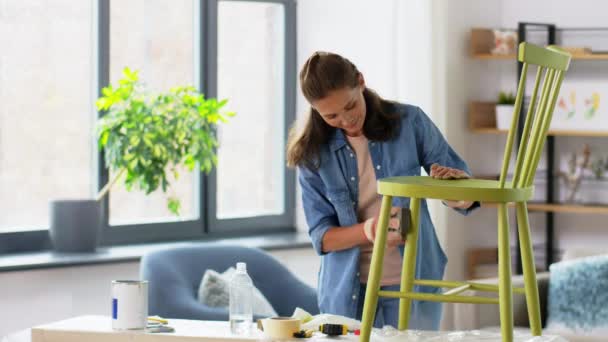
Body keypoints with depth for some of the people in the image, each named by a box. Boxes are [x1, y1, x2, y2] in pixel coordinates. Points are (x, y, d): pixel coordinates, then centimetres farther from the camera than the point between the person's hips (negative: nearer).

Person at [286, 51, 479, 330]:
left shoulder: (410, 122, -7)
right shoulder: (313, 151, -6)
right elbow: (321, 236, -7)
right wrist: (369, 230, -26)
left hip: (413, 284, -1)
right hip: (348, 293, 1)